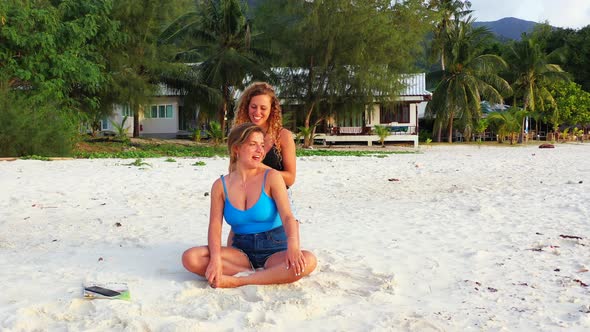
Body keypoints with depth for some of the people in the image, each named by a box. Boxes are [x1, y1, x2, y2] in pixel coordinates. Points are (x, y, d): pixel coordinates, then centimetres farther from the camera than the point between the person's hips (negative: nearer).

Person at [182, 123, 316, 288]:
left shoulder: (271, 177, -6)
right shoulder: (221, 185, 1)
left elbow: (287, 216, -17)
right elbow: (215, 225, -7)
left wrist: (293, 245, -37)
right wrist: (215, 258, -26)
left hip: (274, 251, -1)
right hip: (241, 251, 2)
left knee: (307, 261, -33)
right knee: (190, 258, -21)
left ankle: (238, 280, -27)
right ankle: (257, 274, -21)